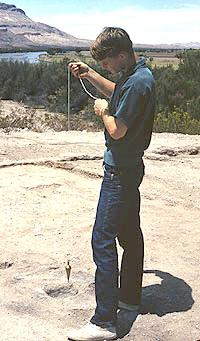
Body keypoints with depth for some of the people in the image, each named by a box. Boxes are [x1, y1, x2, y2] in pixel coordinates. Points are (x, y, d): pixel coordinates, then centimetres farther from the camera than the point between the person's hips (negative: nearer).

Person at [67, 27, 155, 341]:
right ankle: (130, 300, 32)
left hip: (120, 171, -11)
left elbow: (117, 130, -24)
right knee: (130, 233, 17)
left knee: (103, 240, -8)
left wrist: (103, 111, -5)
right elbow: (118, 94, 29)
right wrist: (90, 75, 19)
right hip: (130, 167, 11)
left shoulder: (138, 82, -23)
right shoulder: (137, 73, 9)